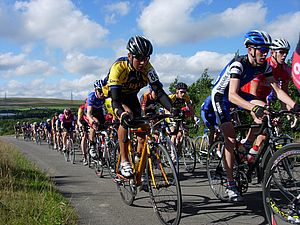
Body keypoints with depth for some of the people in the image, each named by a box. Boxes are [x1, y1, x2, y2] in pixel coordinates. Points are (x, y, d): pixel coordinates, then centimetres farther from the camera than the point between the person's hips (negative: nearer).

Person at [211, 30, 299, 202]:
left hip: (237, 93, 6)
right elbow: (232, 96, -43)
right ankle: (230, 185, -5)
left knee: (262, 107, -20)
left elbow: (277, 89, -12)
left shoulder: (264, 65, -12)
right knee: (230, 139, -13)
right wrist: (254, 108, -57)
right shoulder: (238, 64, -32)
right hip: (221, 95, -6)